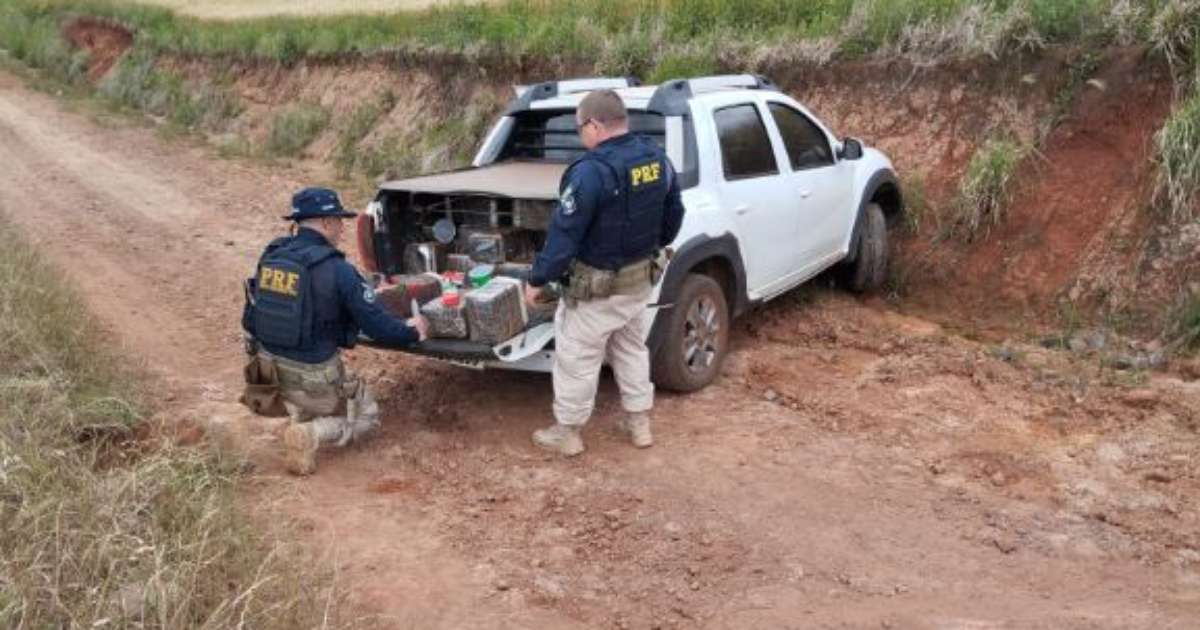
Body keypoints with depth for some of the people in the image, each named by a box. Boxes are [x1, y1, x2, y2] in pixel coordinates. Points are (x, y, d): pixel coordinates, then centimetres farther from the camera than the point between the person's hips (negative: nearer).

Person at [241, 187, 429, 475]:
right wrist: (413, 332, 4)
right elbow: (378, 326, -15)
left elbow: (250, 320, 9)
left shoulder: (270, 256, -1)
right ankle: (310, 435, -9)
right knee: (367, 415, 15)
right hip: (313, 377, -7)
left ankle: (300, 417, 18)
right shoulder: (337, 270, -20)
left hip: (269, 365, 7)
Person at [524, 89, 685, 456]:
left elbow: (563, 234, -21)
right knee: (631, 347, 23)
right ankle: (639, 423, 32)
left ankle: (567, 432, 20)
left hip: (596, 284, -8)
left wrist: (537, 280, -11)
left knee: (577, 357, 8)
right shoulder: (658, 159, -1)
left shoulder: (591, 171, -25)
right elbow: (673, 217, 12)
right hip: (642, 276, 8)